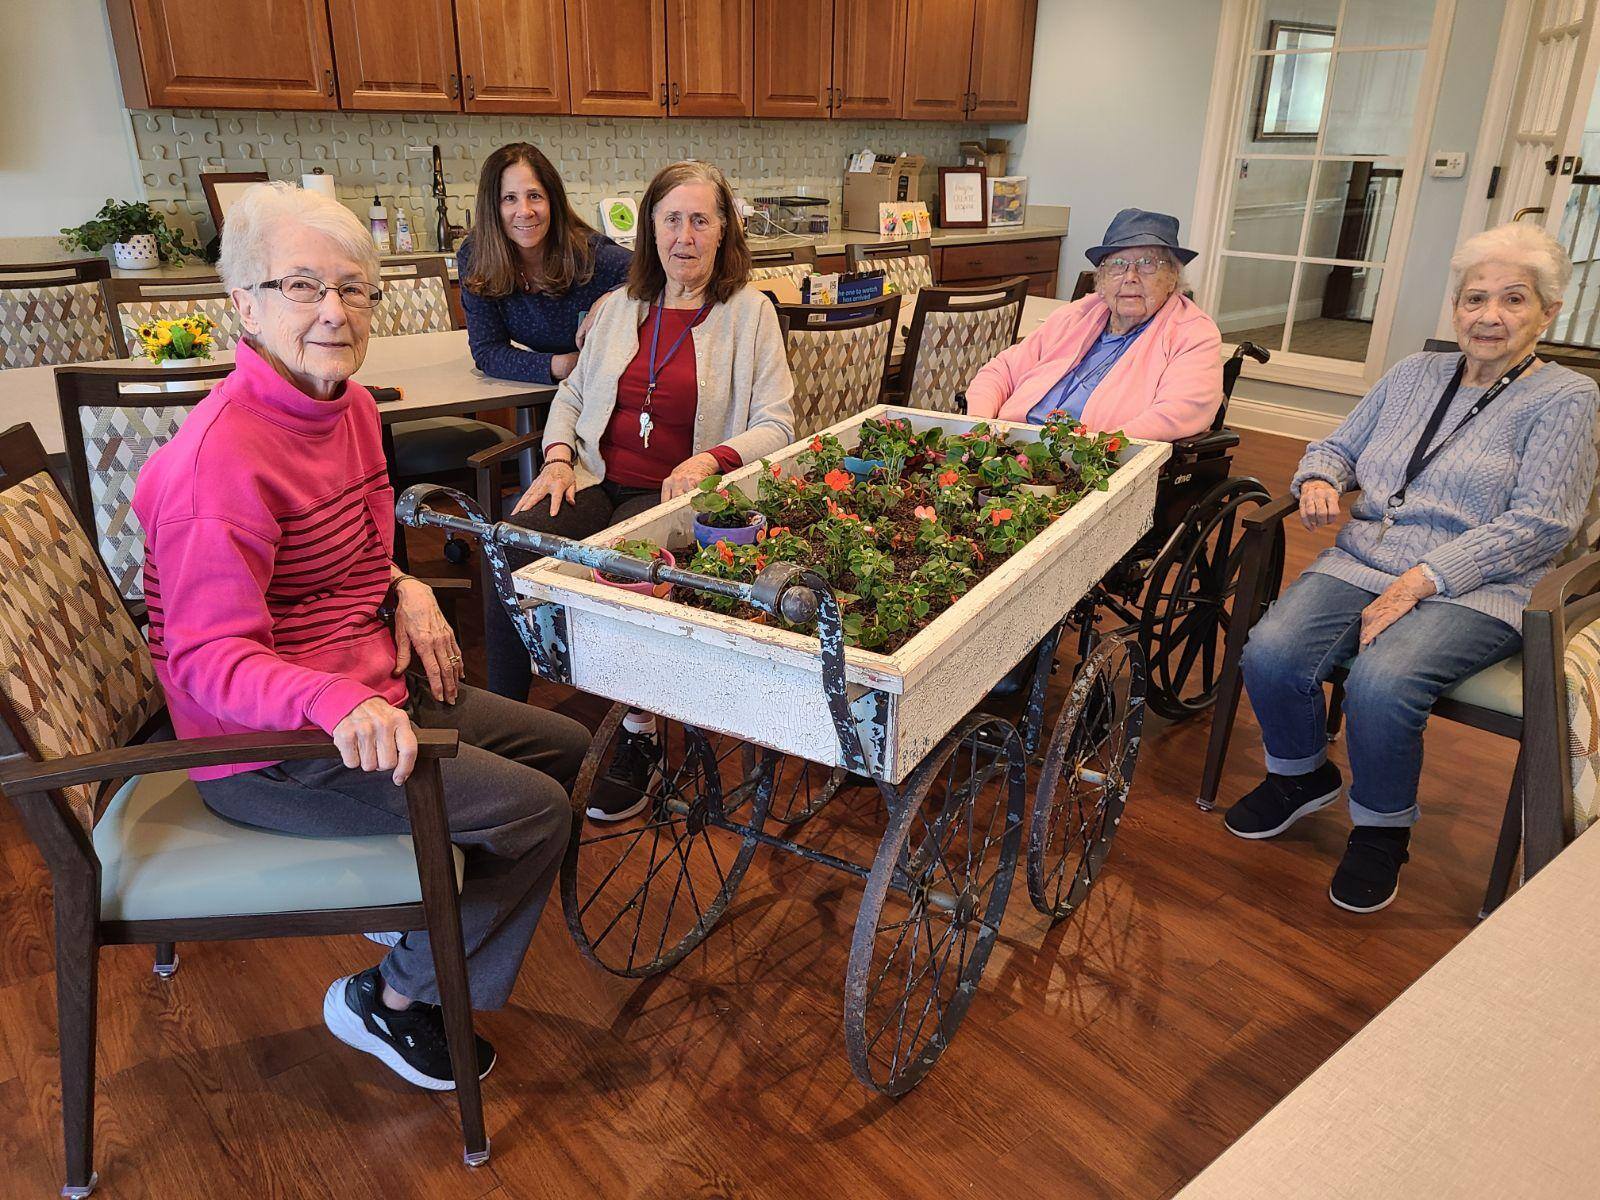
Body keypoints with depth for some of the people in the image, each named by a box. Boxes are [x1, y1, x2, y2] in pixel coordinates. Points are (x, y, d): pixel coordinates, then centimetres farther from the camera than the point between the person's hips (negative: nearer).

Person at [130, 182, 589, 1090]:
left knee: (564, 745, 14)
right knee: (535, 808, -13)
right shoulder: (222, 453, -24)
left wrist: (405, 590, -1)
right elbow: (207, 656, -26)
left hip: (365, 696, 10)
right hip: (271, 747, -9)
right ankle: (396, 999, 8)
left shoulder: (349, 406, 5)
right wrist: (338, 702, -43)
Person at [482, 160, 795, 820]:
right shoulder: (622, 306, 18)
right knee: (510, 546, -26)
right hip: (595, 477, 4)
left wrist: (710, 460, -18)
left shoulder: (750, 312, 5)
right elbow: (572, 393, 23)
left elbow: (775, 427, 0)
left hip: (675, 492, -4)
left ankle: (638, 737, -14)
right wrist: (558, 456, 3)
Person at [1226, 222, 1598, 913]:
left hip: (1473, 590, -4)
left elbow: (1538, 524, -8)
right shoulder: (1414, 374, 18)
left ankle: (1381, 828, -4)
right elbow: (1338, 446, 24)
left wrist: (1421, 580, -19)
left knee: (1380, 683, -34)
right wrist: (1319, 480, -2)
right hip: (1362, 563, 4)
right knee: (1270, 654, -25)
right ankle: (1301, 775, 6)